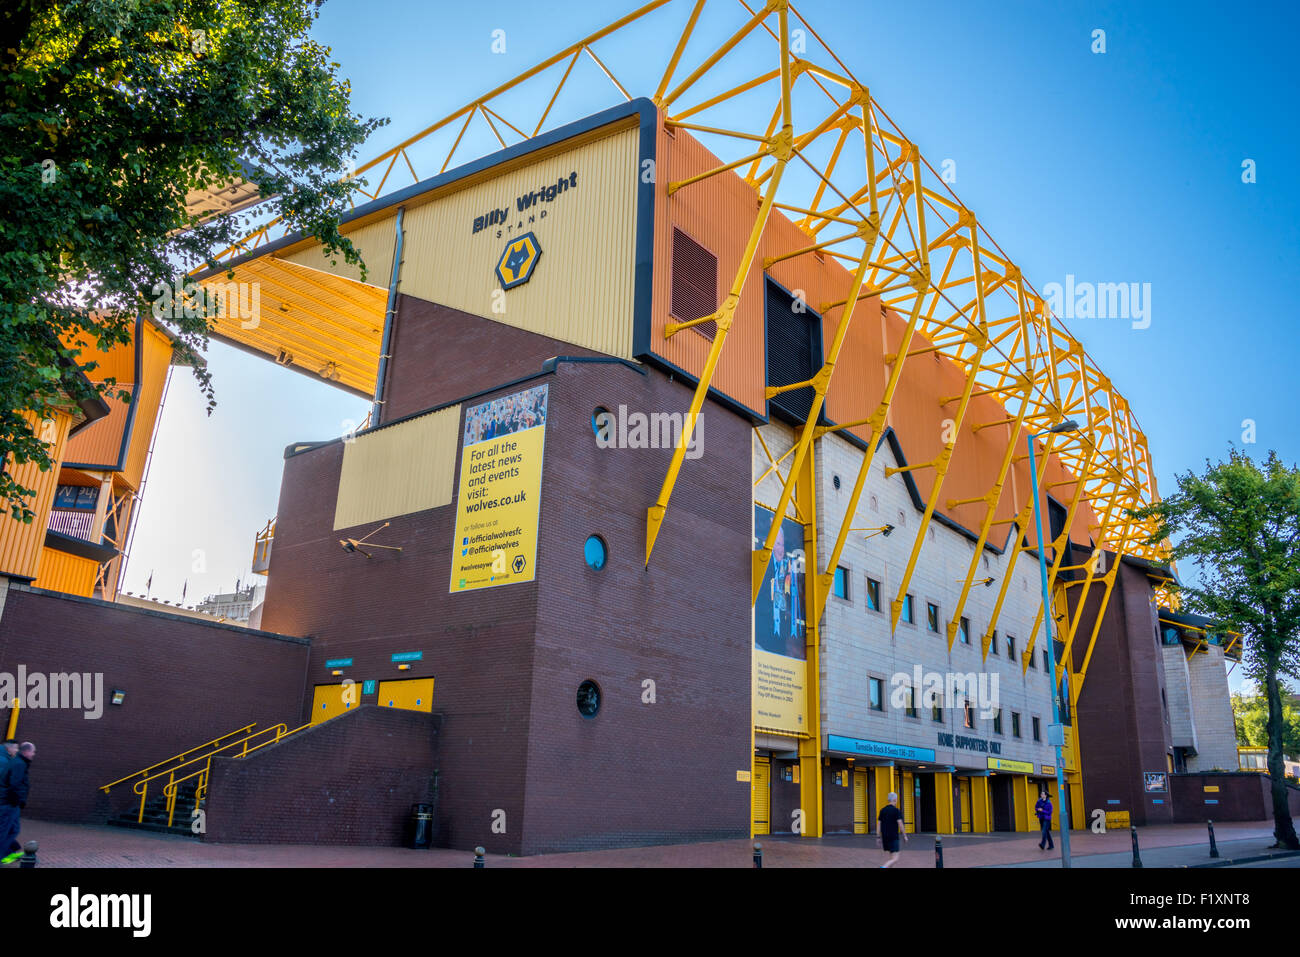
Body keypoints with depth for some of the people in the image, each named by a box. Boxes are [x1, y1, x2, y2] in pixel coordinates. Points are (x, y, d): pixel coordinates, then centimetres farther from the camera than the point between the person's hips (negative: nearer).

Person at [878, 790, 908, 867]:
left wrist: (880, 838, 15)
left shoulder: (882, 810, 9)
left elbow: (879, 825, 10)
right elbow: (900, 824, -12)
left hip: (884, 837, 6)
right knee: (895, 859, -6)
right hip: (893, 838, -6)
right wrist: (905, 836, 1)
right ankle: (882, 868, -28)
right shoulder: (896, 810, -8)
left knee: (889, 859, 15)